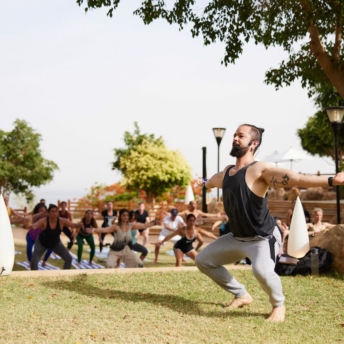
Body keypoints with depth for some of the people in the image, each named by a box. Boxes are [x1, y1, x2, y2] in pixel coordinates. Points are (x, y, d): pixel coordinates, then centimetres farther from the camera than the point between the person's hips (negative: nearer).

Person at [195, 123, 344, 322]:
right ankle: (242, 295, 27)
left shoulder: (259, 170, -20)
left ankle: (278, 305, -2)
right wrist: (203, 183, 56)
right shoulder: (226, 172, 5)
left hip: (263, 238, -9)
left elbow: (294, 178, -35)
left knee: (262, 270, -36)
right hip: (237, 238, 9)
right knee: (203, 260, 14)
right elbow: (212, 182, 32)